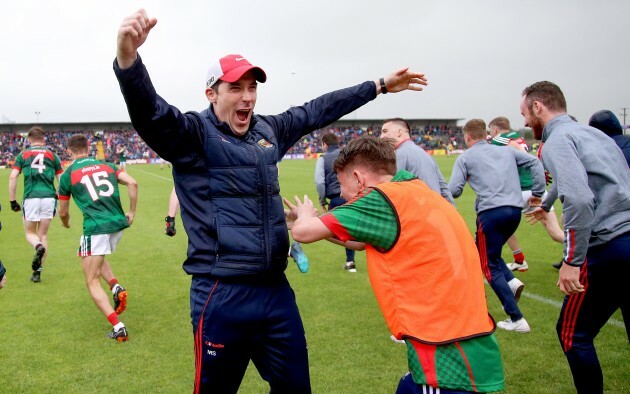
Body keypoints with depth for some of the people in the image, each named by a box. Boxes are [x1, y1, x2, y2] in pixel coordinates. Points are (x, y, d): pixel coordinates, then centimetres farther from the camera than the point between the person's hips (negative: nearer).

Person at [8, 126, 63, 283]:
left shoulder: (23, 155, 10)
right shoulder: (52, 154, 12)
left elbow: (12, 177, 1)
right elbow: (61, 179, 9)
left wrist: (12, 200, 7)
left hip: (31, 198, -1)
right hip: (49, 197, 1)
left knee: (30, 233, 16)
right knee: (43, 235, 13)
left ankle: (39, 247, -20)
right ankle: (37, 272, 11)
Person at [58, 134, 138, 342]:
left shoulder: (68, 175, 4)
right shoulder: (106, 165, 13)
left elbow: (63, 212, 12)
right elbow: (132, 183, 0)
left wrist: (66, 223, 34)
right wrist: (132, 212, 9)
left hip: (95, 228, -5)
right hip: (118, 223, 5)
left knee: (92, 281, 6)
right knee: (98, 257, 34)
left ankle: (118, 327, -7)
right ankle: (116, 287, 9)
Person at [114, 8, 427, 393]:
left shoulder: (268, 130, 10)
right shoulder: (193, 133, -8)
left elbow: (318, 111, 21)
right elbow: (150, 112, -28)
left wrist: (380, 85, 28)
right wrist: (128, 58, -50)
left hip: (276, 289, 6)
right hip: (222, 295, -5)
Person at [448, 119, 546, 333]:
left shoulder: (465, 157, 6)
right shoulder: (506, 151, 21)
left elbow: (453, 191, -2)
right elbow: (534, 162, 12)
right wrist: (538, 192, 14)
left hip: (491, 212, -6)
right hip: (515, 210, 6)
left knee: (489, 265, 6)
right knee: (488, 252, 28)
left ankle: (516, 319, 3)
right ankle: (511, 281, 3)